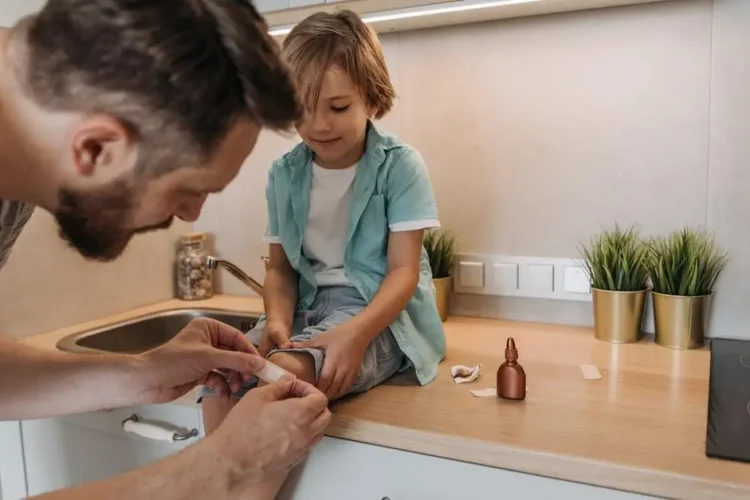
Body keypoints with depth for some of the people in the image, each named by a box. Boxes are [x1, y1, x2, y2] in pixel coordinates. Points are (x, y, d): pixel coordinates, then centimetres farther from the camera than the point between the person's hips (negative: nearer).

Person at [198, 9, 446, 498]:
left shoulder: (399, 165, -6)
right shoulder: (284, 174, 7)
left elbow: (404, 270, -11)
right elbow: (281, 266, 11)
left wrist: (355, 333, -29)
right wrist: (278, 319, -12)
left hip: (380, 312, -4)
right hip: (308, 304, 5)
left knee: (286, 372, -34)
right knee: (220, 385, -23)